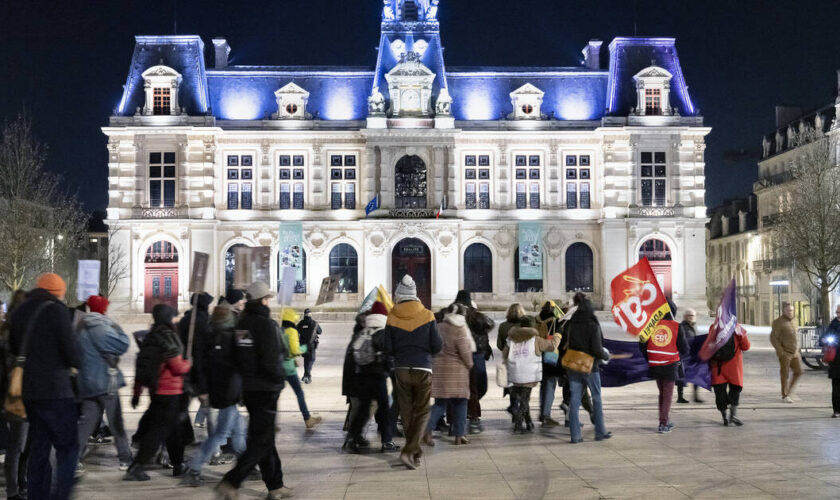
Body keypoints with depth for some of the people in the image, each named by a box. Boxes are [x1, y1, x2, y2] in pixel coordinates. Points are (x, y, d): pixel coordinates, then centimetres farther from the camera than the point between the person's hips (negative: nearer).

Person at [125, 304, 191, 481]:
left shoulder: (149, 338, 10)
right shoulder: (169, 338, -15)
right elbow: (178, 367, -17)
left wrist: (137, 392, 18)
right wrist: (189, 363, 4)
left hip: (156, 391, 8)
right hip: (170, 392, -8)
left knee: (174, 428, 19)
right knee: (159, 430, -4)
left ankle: (178, 466, 28)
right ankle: (136, 467, -8)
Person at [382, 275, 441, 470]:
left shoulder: (392, 317, -2)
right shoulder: (427, 315, -4)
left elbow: (388, 349, -1)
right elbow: (437, 346, -3)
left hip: (401, 370, 2)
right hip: (423, 369, -2)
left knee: (407, 413, 14)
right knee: (422, 413, 3)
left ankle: (415, 450, 22)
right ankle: (409, 452, -12)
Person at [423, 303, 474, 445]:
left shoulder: (438, 327, 3)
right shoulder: (459, 331, -14)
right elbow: (466, 353, -11)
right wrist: (469, 365, 7)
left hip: (438, 368, 5)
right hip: (456, 370, -5)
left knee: (440, 403, 11)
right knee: (459, 403, 8)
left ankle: (427, 430, -5)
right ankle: (459, 435, 11)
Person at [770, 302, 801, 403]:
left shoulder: (791, 321, 12)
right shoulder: (778, 322, -12)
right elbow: (773, 338, -15)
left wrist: (797, 349, 13)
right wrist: (781, 352, -18)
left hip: (795, 353, 7)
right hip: (785, 353, -7)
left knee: (798, 372, 4)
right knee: (785, 375, 0)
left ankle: (789, 390, 20)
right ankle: (785, 396, 11)